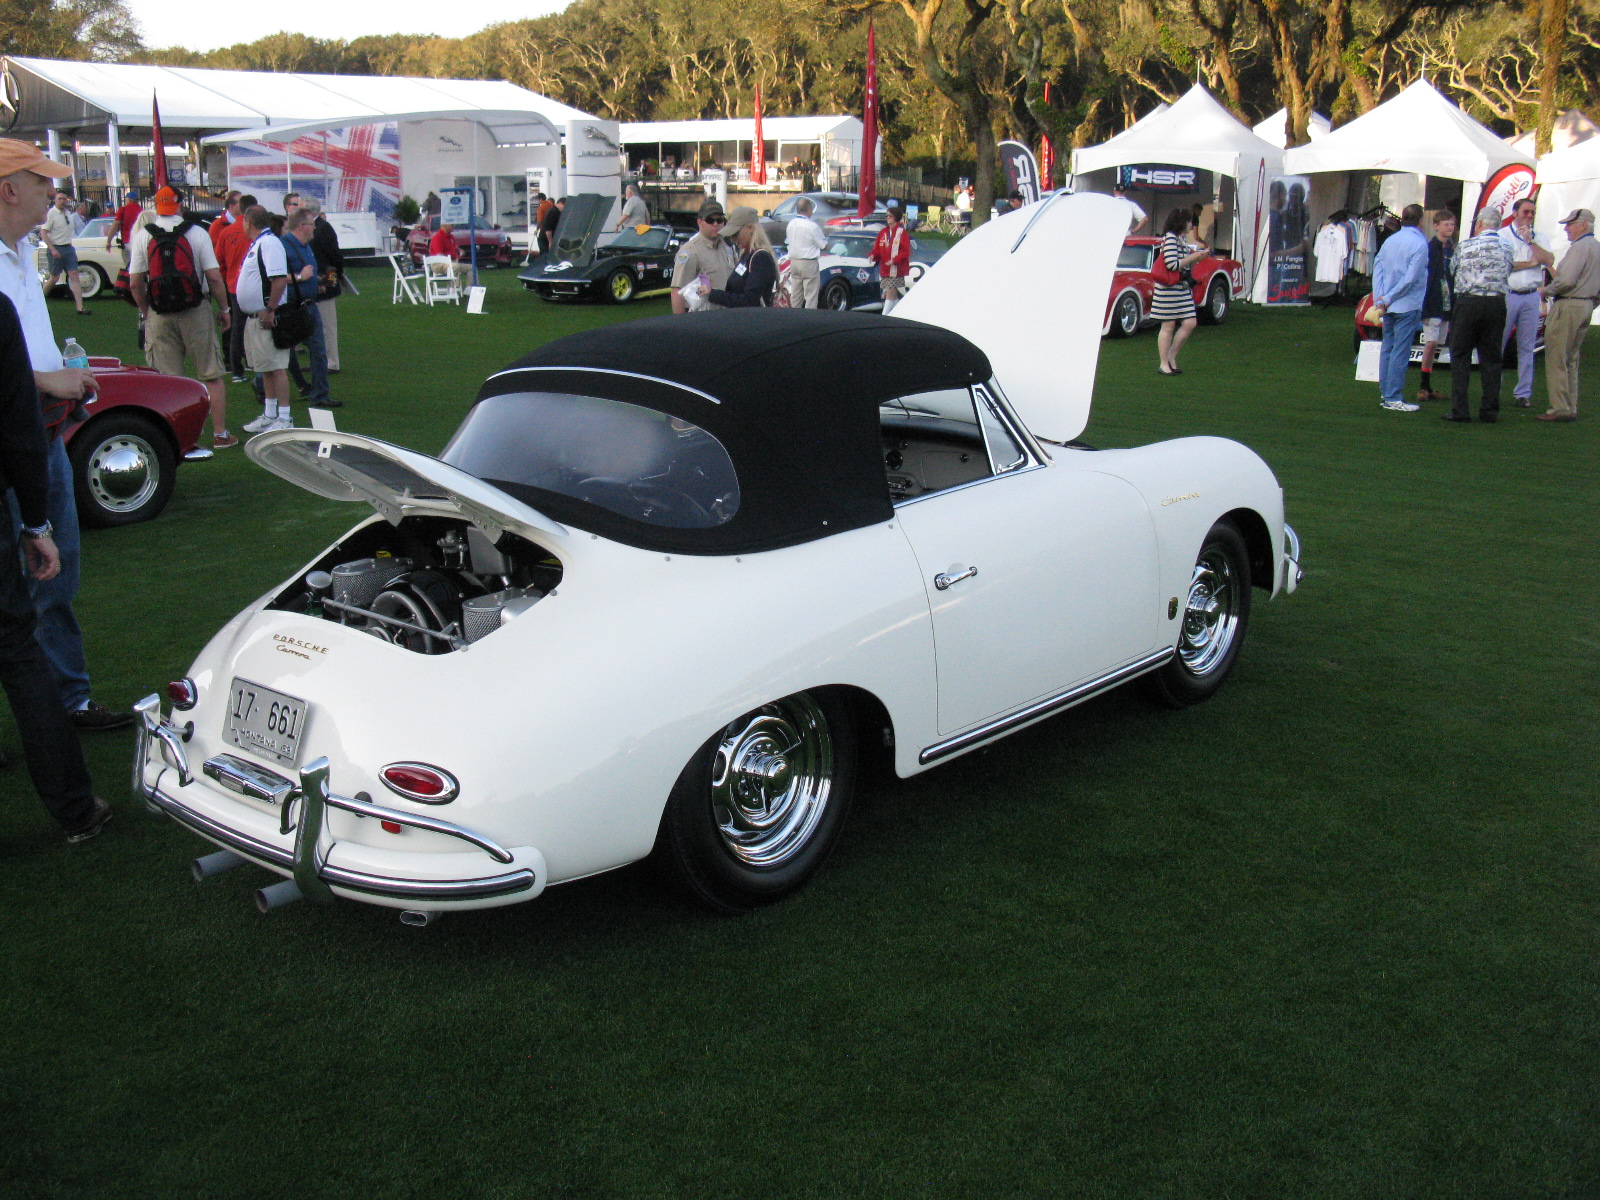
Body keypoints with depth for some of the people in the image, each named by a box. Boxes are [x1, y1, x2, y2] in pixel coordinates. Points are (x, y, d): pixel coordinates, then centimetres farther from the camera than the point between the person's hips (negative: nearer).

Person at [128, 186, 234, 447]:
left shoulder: (143, 236, 0)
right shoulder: (197, 233, -4)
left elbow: (135, 283, -1)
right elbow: (214, 278, -8)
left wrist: (145, 311, 14)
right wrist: (223, 309, 4)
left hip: (159, 316, 1)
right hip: (196, 312, -1)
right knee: (212, 376, 7)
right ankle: (220, 433, 9)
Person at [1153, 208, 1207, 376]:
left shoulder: (1182, 239, 15)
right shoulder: (1169, 238, -14)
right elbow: (1172, 264, -23)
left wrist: (1199, 255, 9)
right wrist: (1194, 256, -13)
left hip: (1183, 288, 9)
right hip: (1169, 288, -9)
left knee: (1190, 323, 3)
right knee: (1168, 326, -2)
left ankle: (1171, 357, 15)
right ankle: (1164, 364, 6)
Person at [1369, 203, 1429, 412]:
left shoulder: (1390, 241, 10)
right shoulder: (1419, 244, -11)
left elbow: (1377, 271, 8)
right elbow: (1411, 278, -16)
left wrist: (1379, 299, 3)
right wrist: (1388, 299, -10)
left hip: (1389, 306, 7)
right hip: (1408, 305, -7)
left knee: (1387, 348, 12)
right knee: (1400, 352, -6)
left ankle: (1385, 393, 15)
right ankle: (1393, 398, -7)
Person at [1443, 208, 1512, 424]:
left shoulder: (1466, 246, -3)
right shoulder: (1506, 249, 4)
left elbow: (1453, 270, 7)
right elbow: (1507, 274, 6)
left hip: (1468, 303, -2)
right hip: (1497, 304, 3)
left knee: (1460, 357, 4)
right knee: (1491, 359, 7)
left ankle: (1459, 410, -2)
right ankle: (1490, 411, 7)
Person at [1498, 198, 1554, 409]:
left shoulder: (1540, 238, 13)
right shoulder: (1502, 235, 3)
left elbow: (1549, 260, -3)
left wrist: (1530, 241, -8)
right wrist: (1531, 263, -5)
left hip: (1531, 297, 3)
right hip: (1507, 295, -3)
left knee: (1527, 347, 4)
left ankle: (1523, 393, 8)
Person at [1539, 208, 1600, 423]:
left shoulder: (1580, 247, -14)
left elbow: (1566, 280, -22)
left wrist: (1546, 291, -6)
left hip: (1568, 306, -10)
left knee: (1556, 359, -7)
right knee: (1571, 361, 14)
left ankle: (1560, 409, -9)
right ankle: (1571, 408, 15)